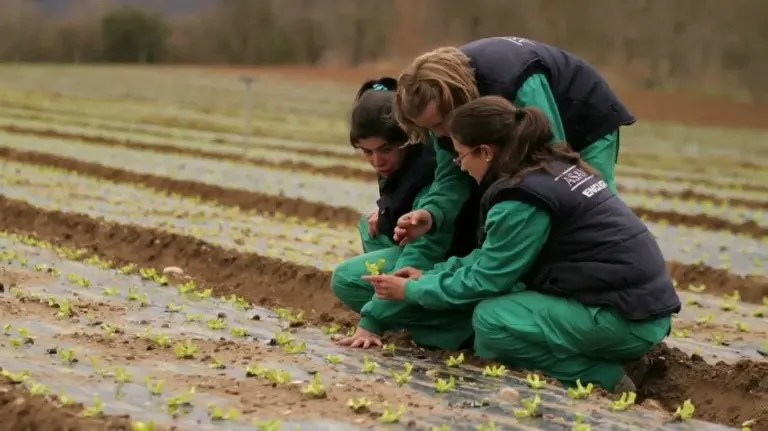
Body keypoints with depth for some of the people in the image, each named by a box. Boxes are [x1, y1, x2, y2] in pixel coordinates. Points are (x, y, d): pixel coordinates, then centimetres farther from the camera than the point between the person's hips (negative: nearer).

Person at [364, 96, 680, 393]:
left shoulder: (522, 198, -17)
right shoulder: (554, 166, 11)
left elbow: (487, 280, -8)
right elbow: (494, 257, 16)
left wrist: (412, 291, 3)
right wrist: (429, 276, 14)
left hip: (628, 318, -9)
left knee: (491, 319, -11)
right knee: (507, 296, 13)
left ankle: (602, 378, -7)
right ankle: (605, 353, 8)